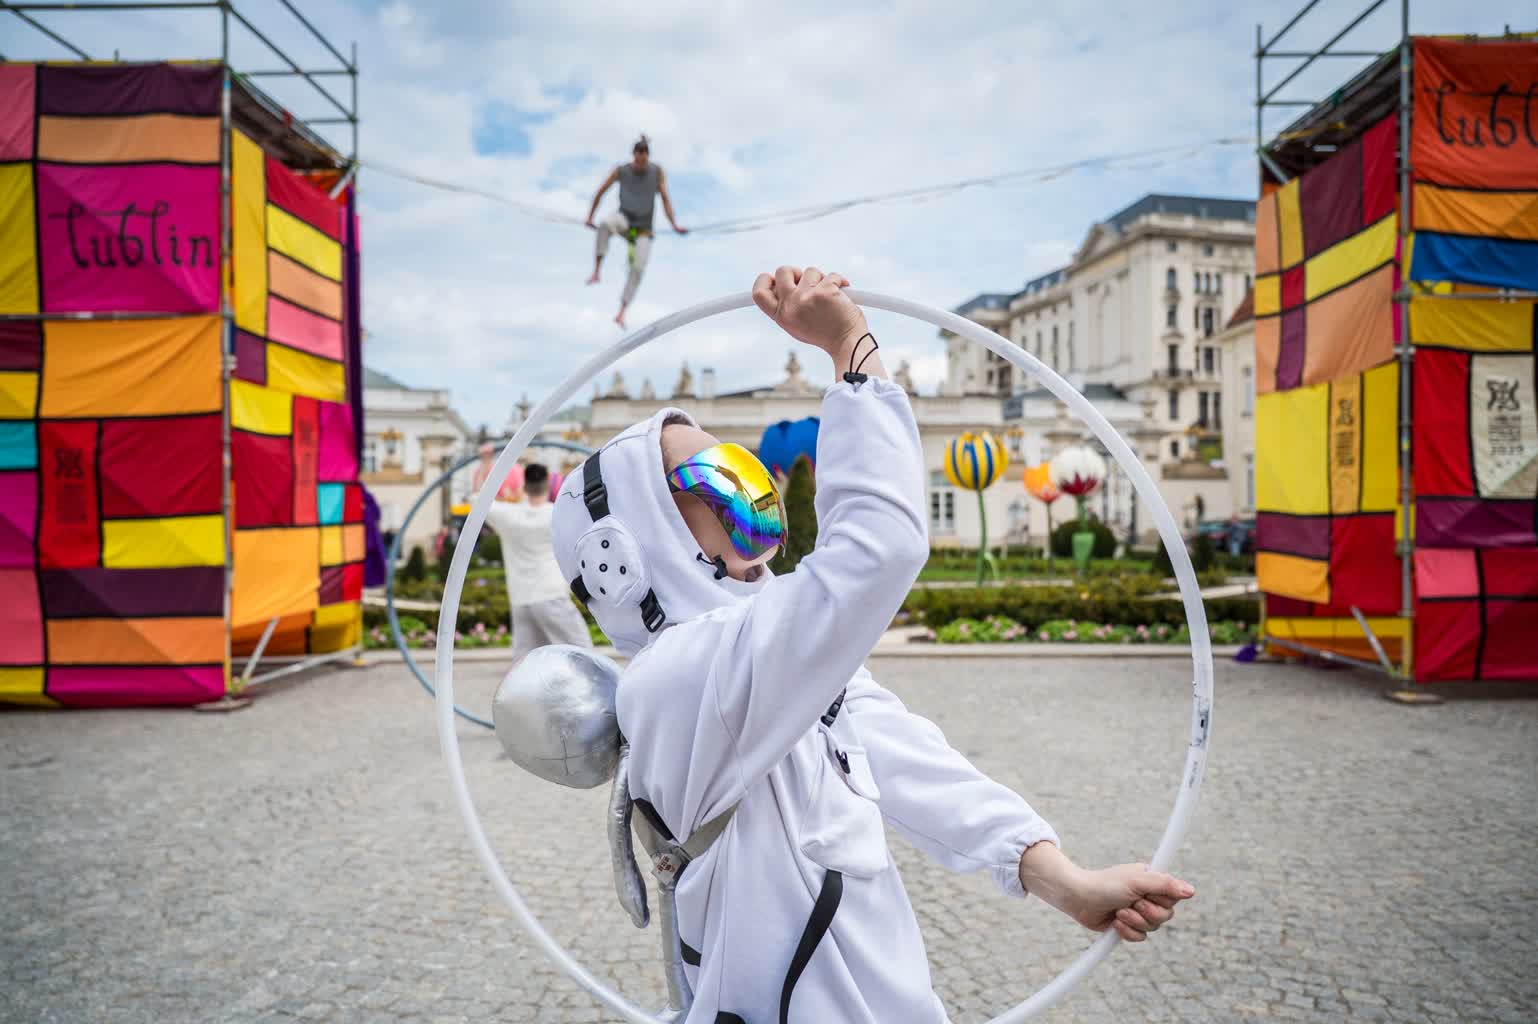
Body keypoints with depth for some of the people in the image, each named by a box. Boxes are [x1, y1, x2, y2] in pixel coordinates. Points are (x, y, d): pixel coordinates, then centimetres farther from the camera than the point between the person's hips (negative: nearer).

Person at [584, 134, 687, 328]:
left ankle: (621, 312, -6)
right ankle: (596, 272, -33)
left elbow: (665, 199, -3)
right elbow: (600, 192, 4)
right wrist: (590, 217, 3)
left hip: (643, 227, 1)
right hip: (624, 218, -1)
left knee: (638, 269, -15)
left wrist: (674, 225, -14)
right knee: (606, 224, -38)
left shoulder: (657, 171, -3)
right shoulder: (621, 170, -5)